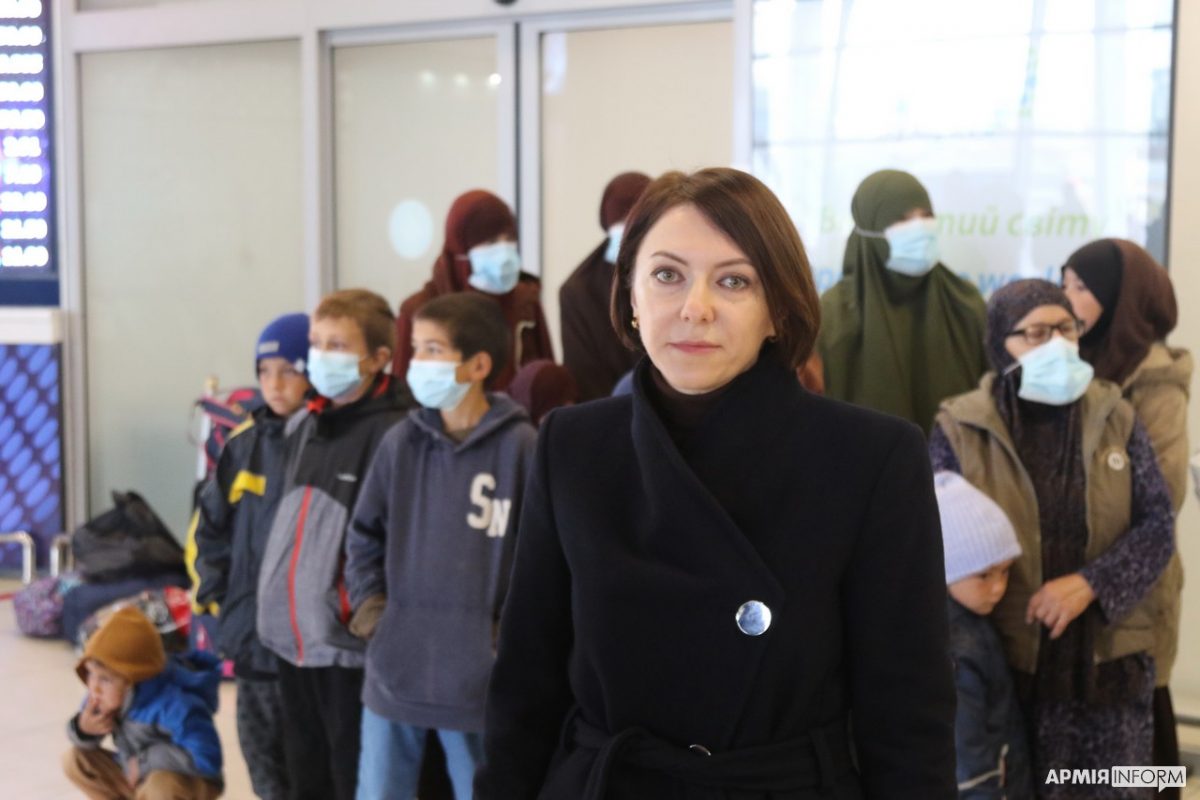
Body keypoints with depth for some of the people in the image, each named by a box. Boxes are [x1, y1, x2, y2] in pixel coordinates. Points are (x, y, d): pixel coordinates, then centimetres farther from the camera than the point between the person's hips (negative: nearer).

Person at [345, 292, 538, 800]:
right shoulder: (401, 442, 1)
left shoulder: (520, 446, -11)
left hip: (480, 676, -3)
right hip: (394, 668, 4)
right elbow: (364, 534, 13)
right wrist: (368, 603, 2)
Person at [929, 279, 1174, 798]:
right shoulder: (960, 430, -3)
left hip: (1110, 662, 2)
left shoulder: (1114, 417, 4)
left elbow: (1157, 524, 2)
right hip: (1004, 666, -2)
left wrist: (1092, 582, -15)